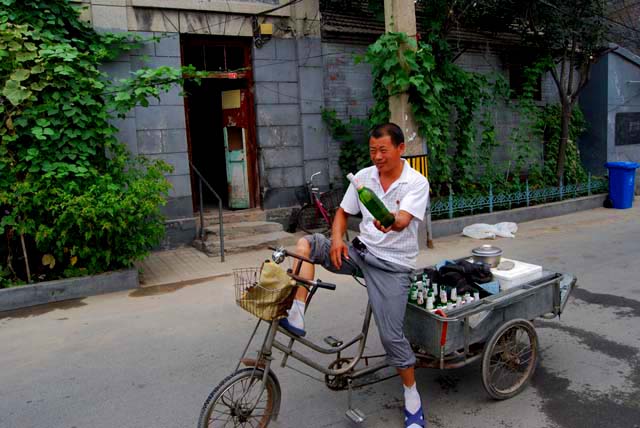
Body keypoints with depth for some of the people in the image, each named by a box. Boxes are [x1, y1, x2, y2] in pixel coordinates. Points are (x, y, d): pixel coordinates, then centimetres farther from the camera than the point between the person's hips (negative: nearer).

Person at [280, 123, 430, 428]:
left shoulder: (417, 182, -11)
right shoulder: (363, 176, 3)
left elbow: (404, 219, -29)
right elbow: (343, 212, 10)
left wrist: (391, 220, -53)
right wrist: (337, 239, -10)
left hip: (393, 265, -4)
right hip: (361, 251, 5)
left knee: (391, 335, -9)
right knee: (306, 243, -15)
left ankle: (412, 397, 16)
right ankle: (296, 319, -20)